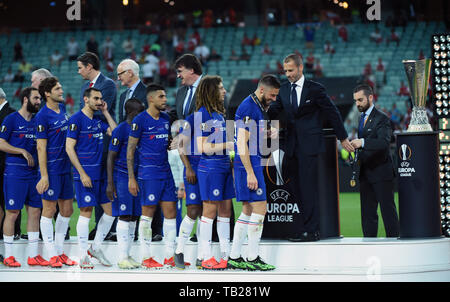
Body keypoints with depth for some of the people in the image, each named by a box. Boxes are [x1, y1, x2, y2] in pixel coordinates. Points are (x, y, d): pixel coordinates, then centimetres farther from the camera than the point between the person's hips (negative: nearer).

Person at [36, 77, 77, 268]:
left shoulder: (62, 108, 10)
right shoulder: (42, 116, -12)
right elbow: (41, 147, -14)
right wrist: (43, 176, -17)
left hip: (66, 167, 8)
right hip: (51, 169, -8)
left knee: (67, 210, 10)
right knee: (49, 210, -1)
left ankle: (59, 250, 20)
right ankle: (52, 254, 3)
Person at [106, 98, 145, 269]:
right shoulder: (120, 130, -9)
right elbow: (111, 157, -10)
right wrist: (110, 183, -14)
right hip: (122, 177, -7)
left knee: (133, 217, 6)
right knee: (124, 217, -8)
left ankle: (128, 255, 12)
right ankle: (122, 257, -5)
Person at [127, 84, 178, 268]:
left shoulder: (166, 119, 12)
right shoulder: (140, 120, -7)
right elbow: (130, 149, -6)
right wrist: (131, 178, -9)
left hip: (166, 173, 7)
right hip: (148, 174, -7)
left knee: (171, 213, 4)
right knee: (148, 214, -2)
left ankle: (170, 256, 11)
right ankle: (146, 258, 5)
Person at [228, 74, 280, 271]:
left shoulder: (259, 107, 16)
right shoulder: (248, 108, -15)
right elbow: (242, 144, -19)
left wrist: (268, 134, 6)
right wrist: (250, 173, -22)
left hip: (253, 163, 10)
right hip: (248, 165, -10)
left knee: (248, 210, 10)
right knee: (259, 208, -9)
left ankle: (234, 258, 13)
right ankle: (253, 259, -5)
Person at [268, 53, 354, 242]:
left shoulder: (315, 89, -3)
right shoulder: (284, 89, 13)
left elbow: (332, 112, 2)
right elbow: (274, 110, 11)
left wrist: (343, 138, 6)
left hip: (309, 145, -6)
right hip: (293, 145, 6)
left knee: (307, 187, -9)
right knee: (299, 188, 4)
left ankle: (310, 231, -7)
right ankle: (309, 228, 8)